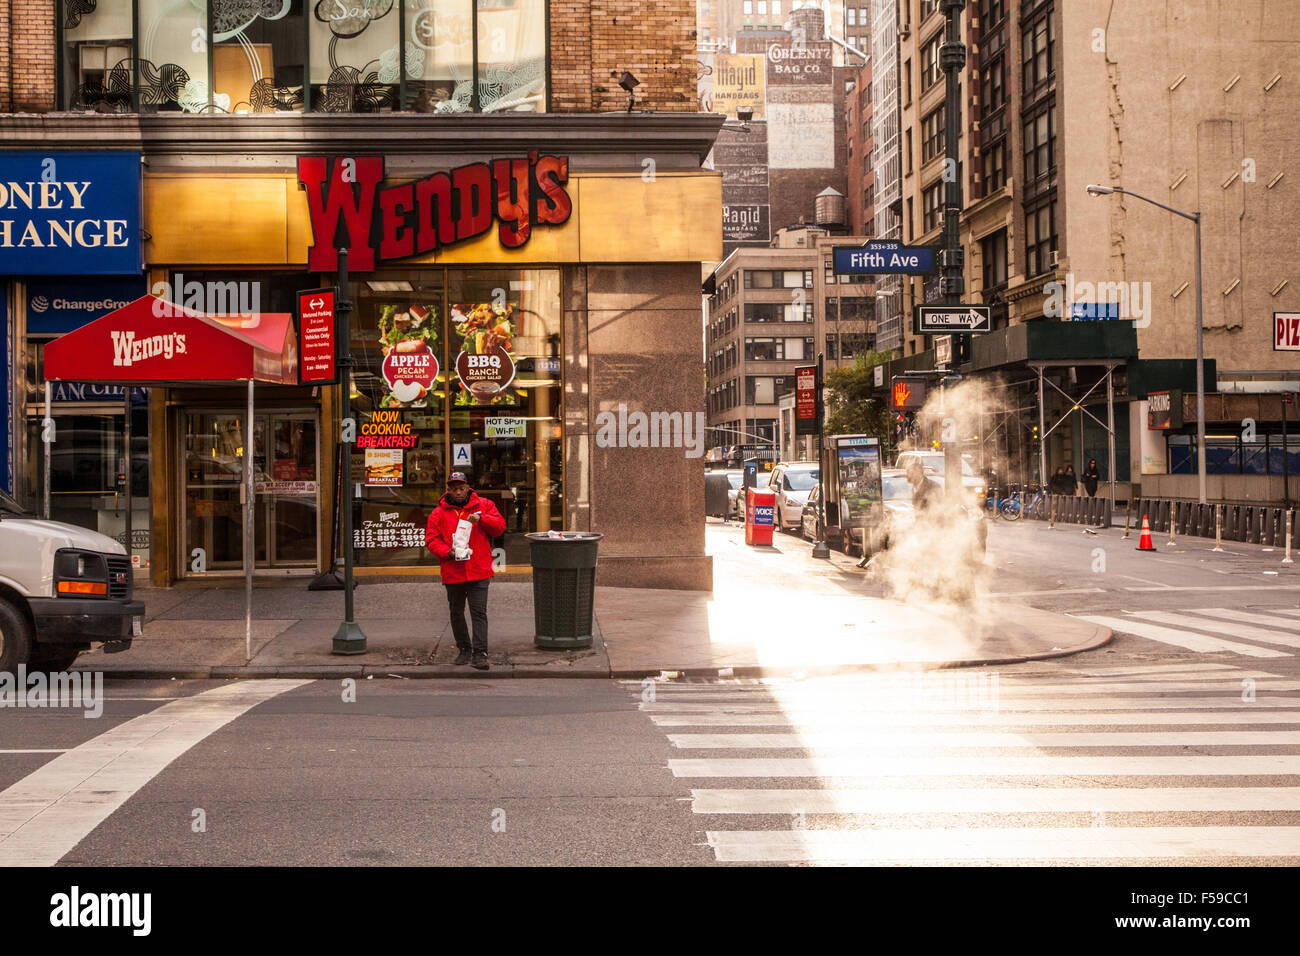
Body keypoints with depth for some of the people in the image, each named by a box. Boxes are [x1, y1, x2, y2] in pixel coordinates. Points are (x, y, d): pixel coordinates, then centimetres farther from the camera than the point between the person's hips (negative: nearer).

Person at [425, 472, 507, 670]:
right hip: (453, 573, 2)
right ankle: (464, 649, 28)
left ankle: (480, 653, -10)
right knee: (456, 612, 12)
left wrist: (481, 518, -13)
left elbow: (500, 527, 4)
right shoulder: (439, 513, 5)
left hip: (479, 571, -2)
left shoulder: (483, 505, 7)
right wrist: (448, 551, -16)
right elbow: (431, 540, 1)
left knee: (479, 612, -8)